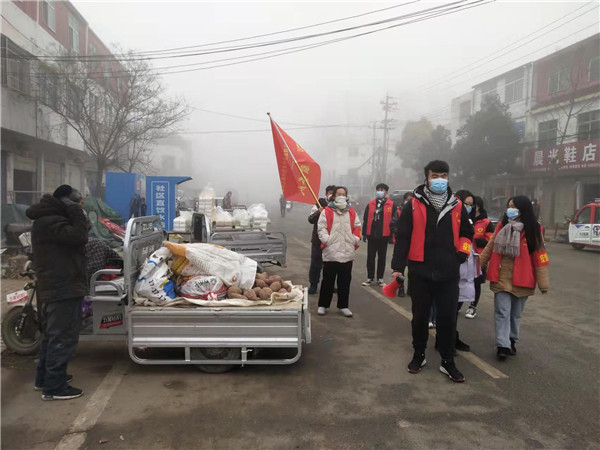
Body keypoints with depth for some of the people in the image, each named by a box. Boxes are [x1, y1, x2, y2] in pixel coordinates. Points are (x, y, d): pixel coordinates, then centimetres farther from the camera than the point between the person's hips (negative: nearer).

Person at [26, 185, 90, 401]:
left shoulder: (51, 219, 17)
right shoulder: (49, 222, -18)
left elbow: (77, 233, 17)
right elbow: (79, 236, -29)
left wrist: (75, 212, 6)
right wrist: (75, 210, -19)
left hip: (58, 287, 11)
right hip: (62, 289, -11)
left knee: (53, 335, 20)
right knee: (63, 338, -5)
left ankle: (44, 378, 32)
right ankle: (54, 387, 2)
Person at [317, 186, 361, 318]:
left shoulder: (351, 211, 11)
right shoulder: (327, 211, -1)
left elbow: (357, 227, 14)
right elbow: (321, 228, -3)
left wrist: (355, 240, 1)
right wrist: (326, 240, -13)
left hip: (347, 252, 3)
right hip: (330, 252, -3)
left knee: (345, 281, 8)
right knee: (328, 280, 4)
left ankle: (343, 306, 20)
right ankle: (323, 305, 16)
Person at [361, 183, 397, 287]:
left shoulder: (391, 205, 0)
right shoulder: (371, 204, 6)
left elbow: (393, 221, 0)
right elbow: (365, 219, 6)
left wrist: (391, 235, -4)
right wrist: (364, 234, 2)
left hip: (384, 236, -1)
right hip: (371, 235, 2)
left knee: (382, 257, 9)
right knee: (370, 257, 6)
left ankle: (380, 278, 18)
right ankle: (370, 278, 15)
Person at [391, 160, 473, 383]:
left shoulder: (457, 206, 6)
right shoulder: (413, 206, -3)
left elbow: (467, 233, 19)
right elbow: (402, 237, -3)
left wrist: (461, 253, 3)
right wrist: (398, 267, -7)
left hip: (449, 274, 2)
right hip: (420, 272, -2)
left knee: (448, 318, 6)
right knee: (420, 316, 11)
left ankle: (448, 362, 20)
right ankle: (419, 355, 29)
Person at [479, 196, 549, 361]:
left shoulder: (533, 230, -4)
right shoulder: (501, 226, 5)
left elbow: (539, 258, -7)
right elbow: (490, 248, 9)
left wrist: (543, 283, -9)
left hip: (521, 280, -1)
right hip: (501, 278, 1)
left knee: (516, 313, 13)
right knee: (503, 312, -5)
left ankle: (512, 341, 30)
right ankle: (503, 345, -3)